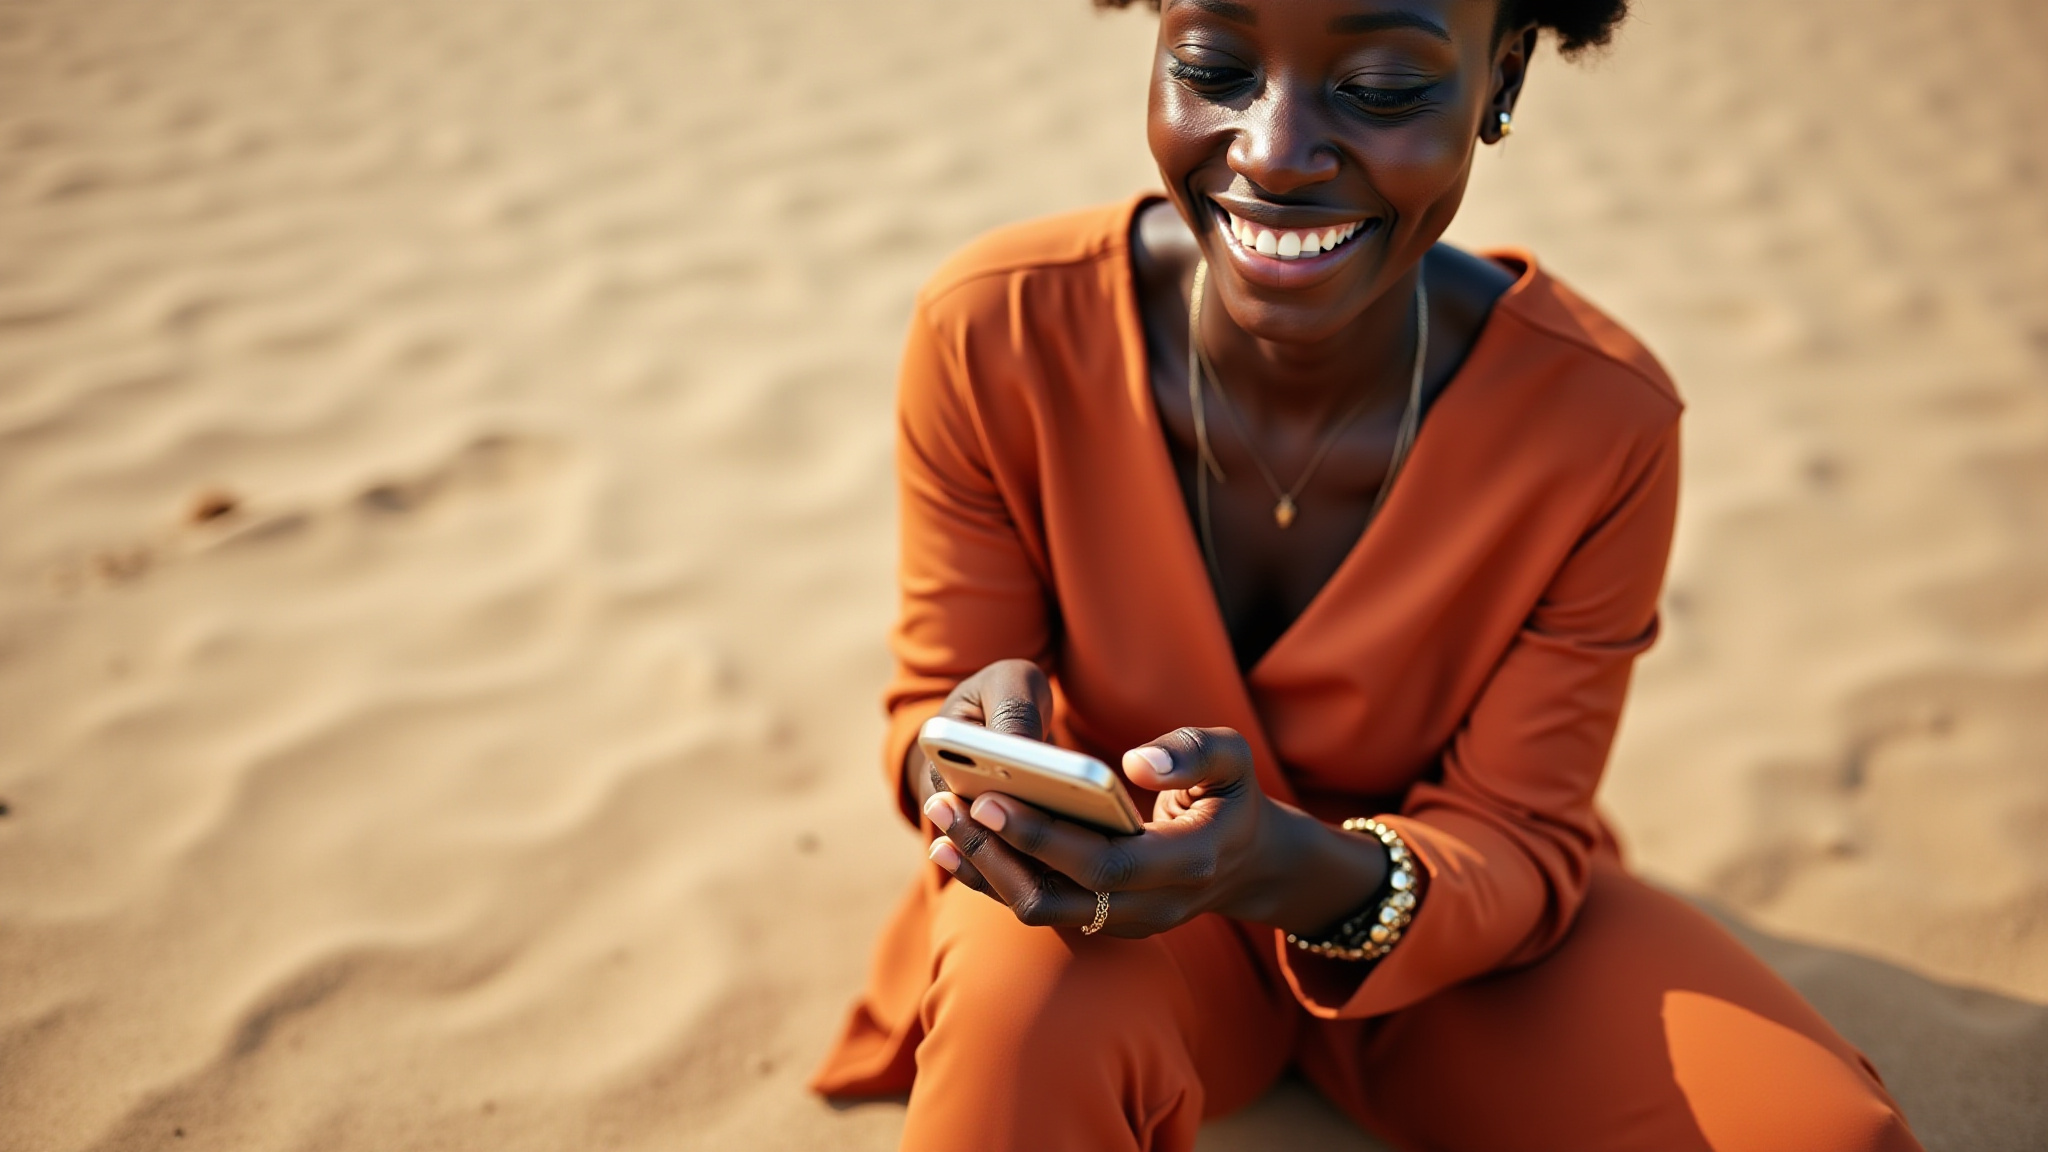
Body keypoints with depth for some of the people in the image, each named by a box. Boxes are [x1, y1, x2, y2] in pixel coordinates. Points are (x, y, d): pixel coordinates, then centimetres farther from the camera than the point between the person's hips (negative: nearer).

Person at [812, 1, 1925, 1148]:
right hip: (1120, 889, -2)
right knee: (1033, 1006, -38)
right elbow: (935, 698, -8)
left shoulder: (1601, 418, -19)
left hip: (1448, 929, 2)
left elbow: (1517, 832, -13)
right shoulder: (996, 333, -20)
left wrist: (1296, 873, -37)